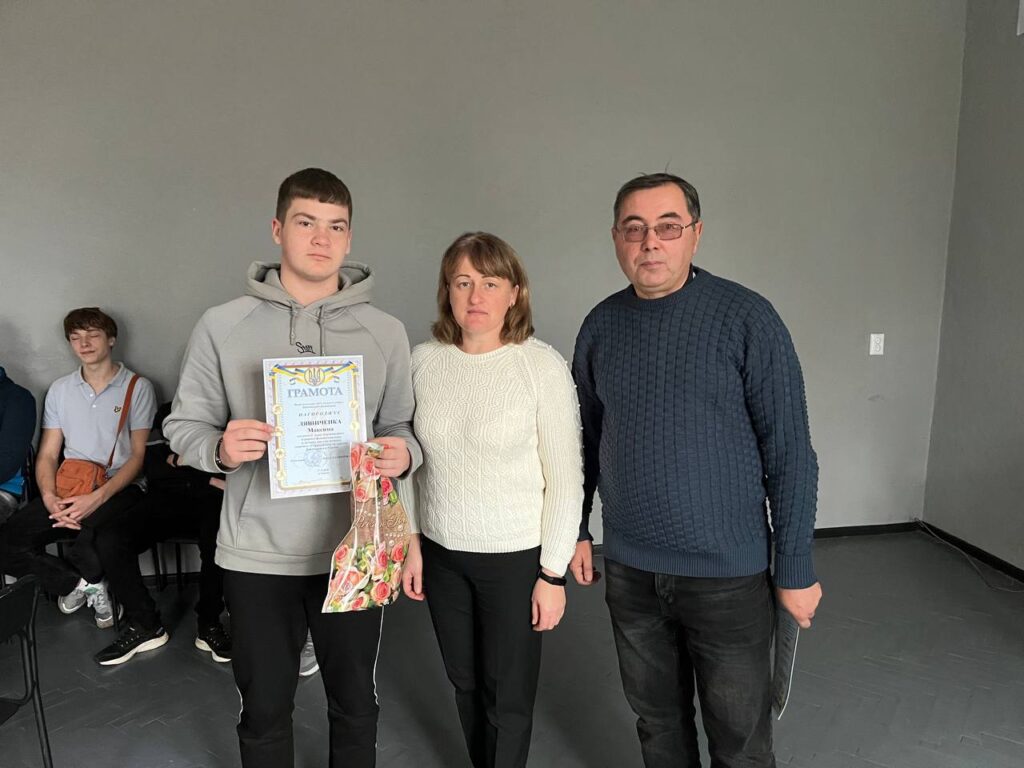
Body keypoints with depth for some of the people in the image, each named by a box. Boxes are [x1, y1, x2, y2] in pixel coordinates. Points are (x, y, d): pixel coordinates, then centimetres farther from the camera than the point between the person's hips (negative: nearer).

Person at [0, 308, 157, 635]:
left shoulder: (138, 388, 1)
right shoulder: (60, 389, 14)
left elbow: (139, 455, -4)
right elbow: (47, 455, 11)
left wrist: (98, 497, -20)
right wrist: (49, 496, -11)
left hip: (118, 488, -4)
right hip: (68, 489, 5)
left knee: (91, 543, -35)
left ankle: (83, 582, 4)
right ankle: (88, 585, 2)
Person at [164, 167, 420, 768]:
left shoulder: (385, 332, 1)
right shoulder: (222, 327, -2)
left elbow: (403, 426, 6)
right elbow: (185, 426, 2)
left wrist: (403, 454, -16)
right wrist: (220, 448, -19)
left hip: (352, 552, 1)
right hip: (256, 555, 0)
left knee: (355, 705, 18)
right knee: (265, 710, 18)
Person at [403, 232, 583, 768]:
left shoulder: (542, 366, -14)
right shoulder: (424, 361, -2)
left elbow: (565, 478, -11)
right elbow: (412, 462, 8)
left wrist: (553, 574, -10)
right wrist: (411, 542, 7)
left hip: (515, 556, -4)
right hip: (441, 552, 4)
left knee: (507, 696, 9)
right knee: (464, 682, 20)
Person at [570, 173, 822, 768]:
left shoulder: (746, 318, -11)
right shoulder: (602, 325, 2)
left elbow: (790, 452, -9)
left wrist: (797, 568, -8)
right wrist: (577, 529, 12)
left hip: (727, 573, -3)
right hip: (628, 569, 4)